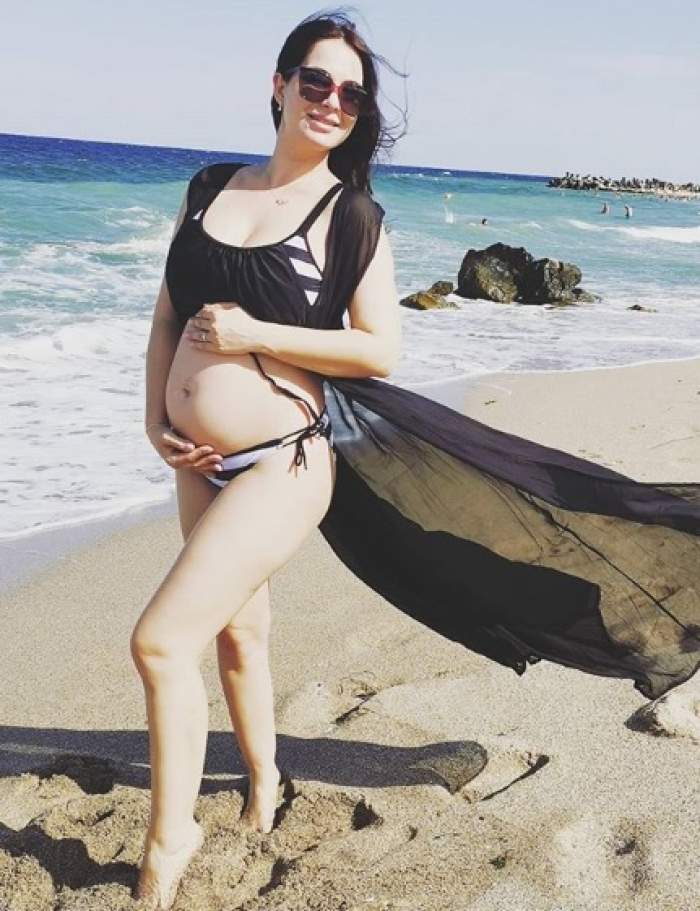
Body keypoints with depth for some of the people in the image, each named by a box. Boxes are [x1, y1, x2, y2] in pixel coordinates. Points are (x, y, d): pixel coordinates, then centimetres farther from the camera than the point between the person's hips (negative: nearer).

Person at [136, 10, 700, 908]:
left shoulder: (351, 215, -6)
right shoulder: (209, 188, 8)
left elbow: (379, 350, -11)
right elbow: (168, 316, 12)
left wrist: (252, 335, -16)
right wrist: (155, 419, 2)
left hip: (285, 460, -6)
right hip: (198, 463, 6)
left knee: (160, 639, -12)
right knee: (237, 628, 20)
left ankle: (169, 838, 8)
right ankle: (263, 778, 44)